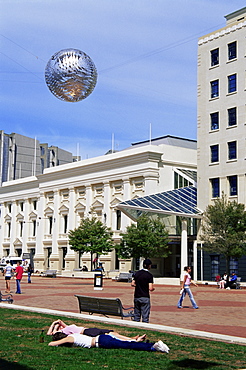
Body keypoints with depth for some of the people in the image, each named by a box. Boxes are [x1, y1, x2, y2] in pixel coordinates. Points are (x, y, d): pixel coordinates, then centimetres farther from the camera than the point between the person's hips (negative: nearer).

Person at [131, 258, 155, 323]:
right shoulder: (149, 275, -11)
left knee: (136, 315, 14)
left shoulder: (137, 273, 5)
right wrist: (153, 288, 5)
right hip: (145, 297, -5)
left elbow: (132, 284, 8)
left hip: (136, 297, 5)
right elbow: (150, 288, -16)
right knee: (145, 316, 0)